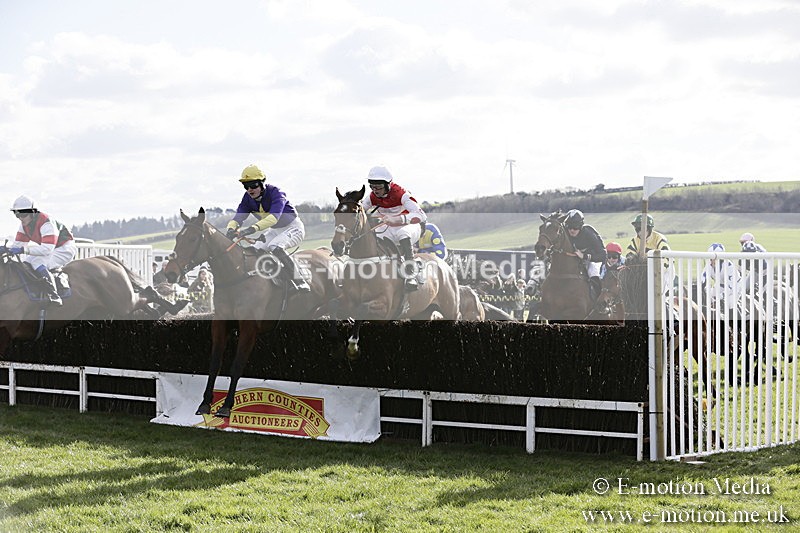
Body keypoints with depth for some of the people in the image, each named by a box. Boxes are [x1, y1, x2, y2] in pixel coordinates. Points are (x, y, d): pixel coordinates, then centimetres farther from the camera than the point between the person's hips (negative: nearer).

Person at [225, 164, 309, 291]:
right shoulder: (248, 198, -8)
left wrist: (253, 228, -59)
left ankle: (299, 281, -31)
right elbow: (238, 216, -18)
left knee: (274, 246, -34)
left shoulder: (275, 193, -29)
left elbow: (274, 217, -45)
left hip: (294, 228, -8)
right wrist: (231, 230, -42)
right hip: (274, 231, 8)